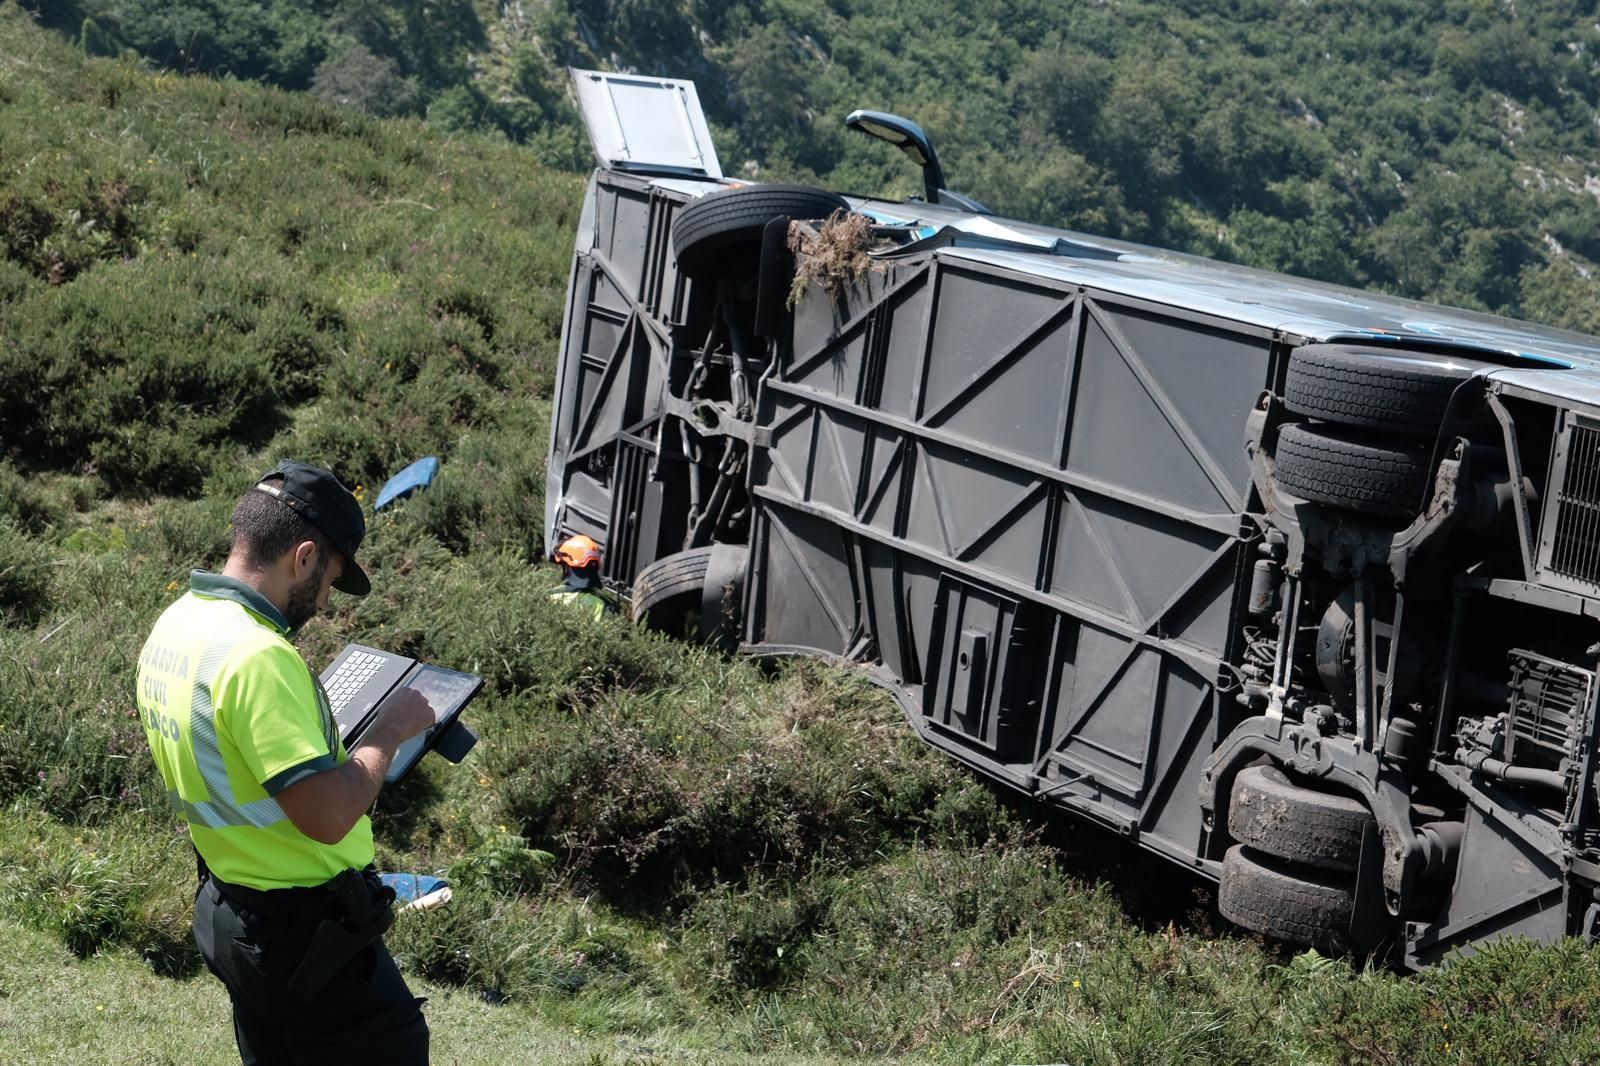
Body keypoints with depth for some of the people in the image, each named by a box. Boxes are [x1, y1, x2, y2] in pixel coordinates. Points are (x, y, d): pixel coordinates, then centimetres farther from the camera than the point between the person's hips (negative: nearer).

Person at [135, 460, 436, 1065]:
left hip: (230, 911, 9)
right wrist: (390, 730, -15)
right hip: (306, 930, -9)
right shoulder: (258, 656, -27)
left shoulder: (172, 627, 2)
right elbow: (327, 816, -29)